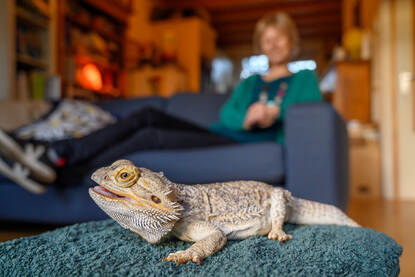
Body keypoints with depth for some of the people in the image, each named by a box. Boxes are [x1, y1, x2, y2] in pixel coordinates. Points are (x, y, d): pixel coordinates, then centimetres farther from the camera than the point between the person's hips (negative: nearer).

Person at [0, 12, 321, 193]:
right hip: (220, 135, 5)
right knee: (147, 116, -19)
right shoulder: (250, 82, 28)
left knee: (151, 136, -24)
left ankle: (58, 172, -23)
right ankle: (51, 152, -23)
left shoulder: (304, 77, 18)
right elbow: (227, 112, 9)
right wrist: (244, 117, -13)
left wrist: (277, 114, -16)